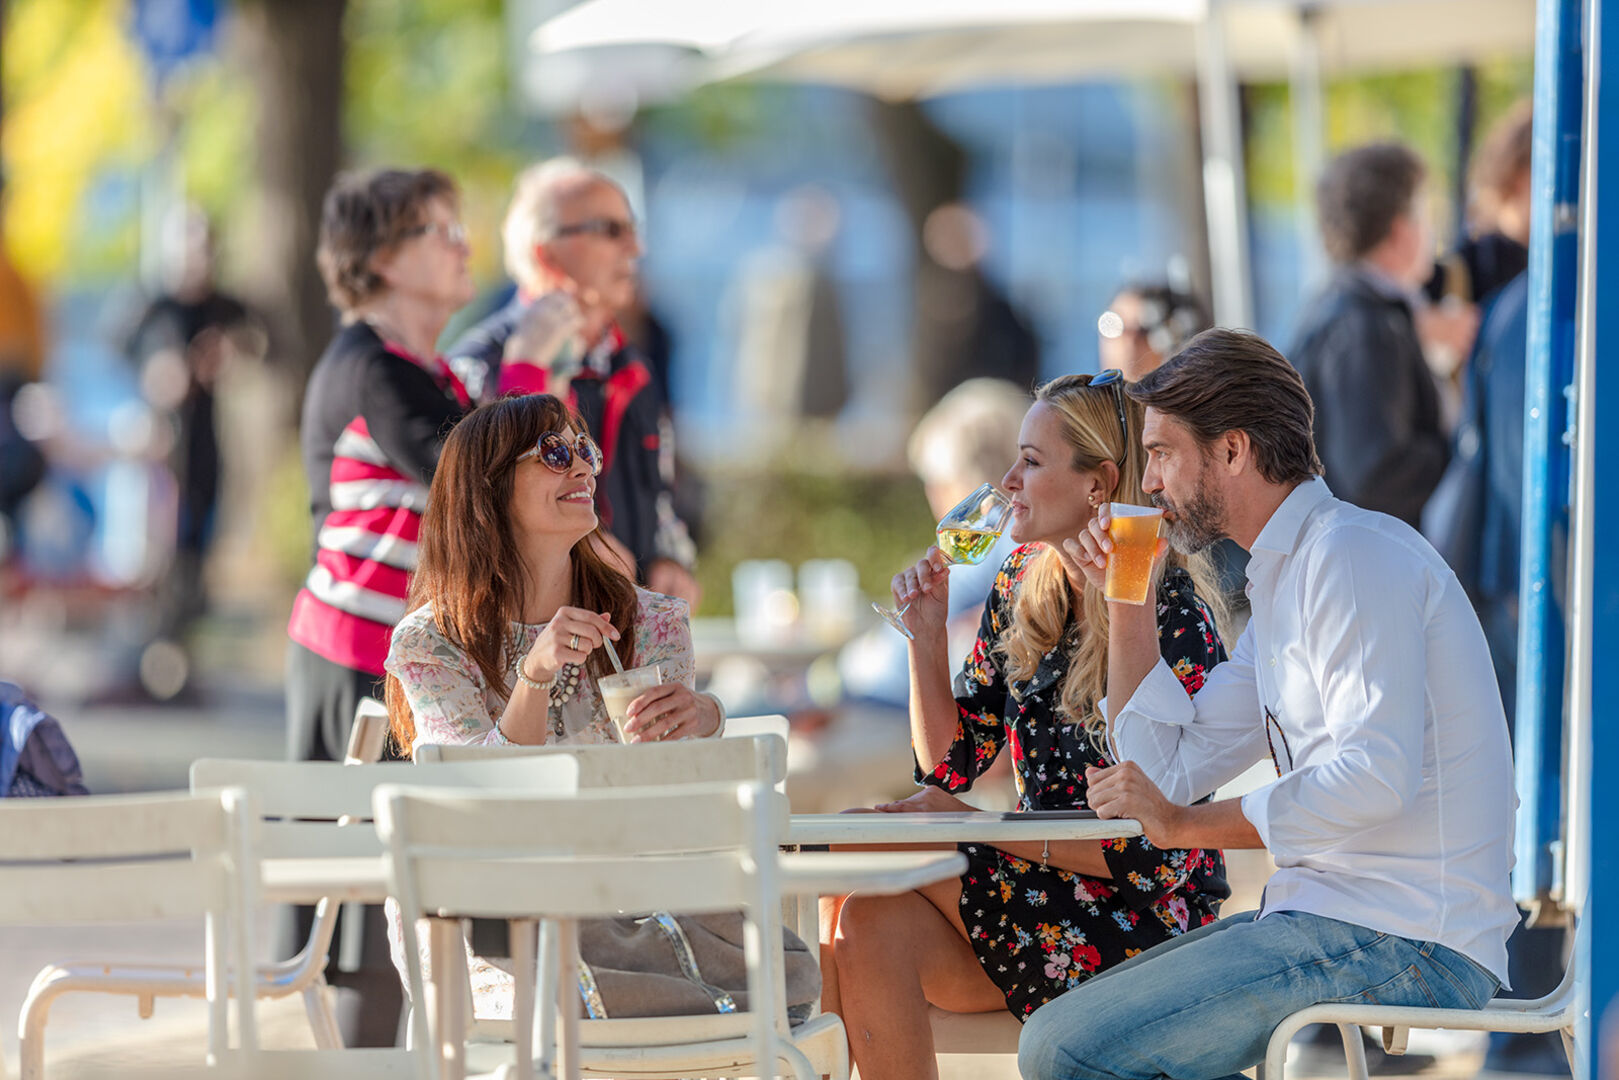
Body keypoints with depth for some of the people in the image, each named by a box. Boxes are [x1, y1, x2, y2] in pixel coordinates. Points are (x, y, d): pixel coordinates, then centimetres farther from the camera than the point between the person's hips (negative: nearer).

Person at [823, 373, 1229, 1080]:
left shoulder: (1170, 621, -15)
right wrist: (927, 633, 0)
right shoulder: (1024, 588, 8)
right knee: (867, 923, -23)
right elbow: (949, 762, 13)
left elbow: (1151, 851, -18)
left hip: (1146, 927, -6)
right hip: (1044, 883, 6)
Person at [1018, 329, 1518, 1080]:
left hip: (1401, 947, -10)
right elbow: (1169, 772, 22)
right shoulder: (1282, 580, 21)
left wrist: (1188, 825, -15)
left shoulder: (1355, 554, -11)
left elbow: (1377, 776, -24)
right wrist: (1129, 601, 18)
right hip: (1330, 918, 10)